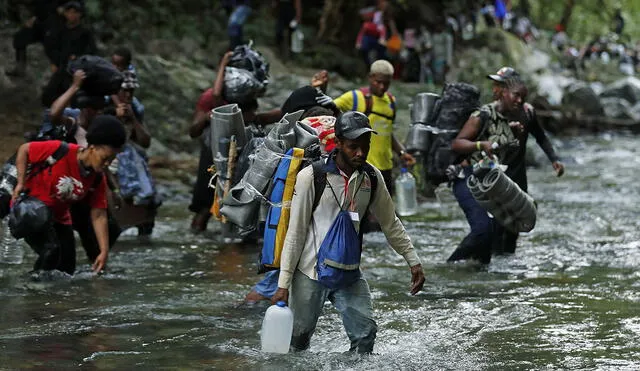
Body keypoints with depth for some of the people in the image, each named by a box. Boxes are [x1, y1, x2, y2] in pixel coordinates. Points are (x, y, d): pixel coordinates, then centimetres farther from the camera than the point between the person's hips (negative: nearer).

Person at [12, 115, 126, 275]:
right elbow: (24, 150, -13)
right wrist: (21, 183, -20)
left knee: (68, 267, 1)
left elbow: (98, 216, -6)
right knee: (51, 250, -28)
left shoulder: (98, 180, -8)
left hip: (59, 217, 7)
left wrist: (104, 252, -13)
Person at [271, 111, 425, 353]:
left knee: (365, 335, -8)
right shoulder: (311, 177, -13)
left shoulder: (372, 177, 0)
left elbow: (390, 223, 14)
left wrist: (413, 261, 11)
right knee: (298, 340, 4)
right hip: (310, 271, -4)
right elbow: (295, 232, -10)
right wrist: (283, 283, -11)